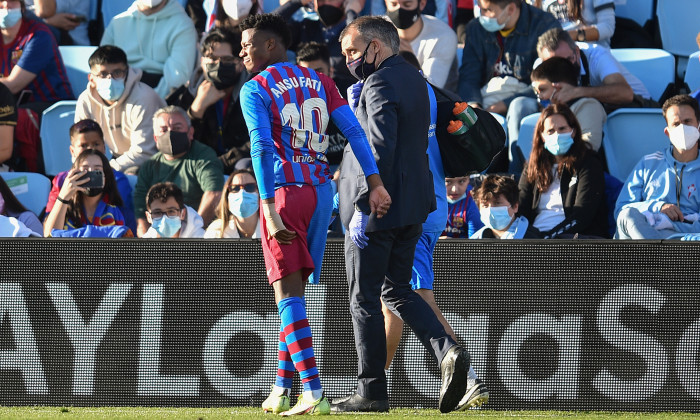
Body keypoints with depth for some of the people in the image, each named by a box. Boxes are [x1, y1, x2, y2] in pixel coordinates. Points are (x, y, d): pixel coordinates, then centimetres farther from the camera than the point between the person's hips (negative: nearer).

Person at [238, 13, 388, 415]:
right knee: (294, 292, 15)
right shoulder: (319, 81, 14)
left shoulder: (255, 89, -3)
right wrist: (375, 182, -3)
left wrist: (269, 209, -21)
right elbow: (353, 129, 3)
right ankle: (282, 389, 19)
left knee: (289, 292, -7)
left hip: (285, 192, -6)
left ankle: (314, 393, -19)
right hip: (322, 191, 6)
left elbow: (262, 148, -15)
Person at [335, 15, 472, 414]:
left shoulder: (381, 84, -16)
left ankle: (372, 391, 3)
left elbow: (381, 150, -23)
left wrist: (363, 207, -23)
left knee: (365, 299, 0)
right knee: (396, 289, 17)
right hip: (412, 206, 10)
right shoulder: (414, 79, 14)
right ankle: (448, 351, -3)